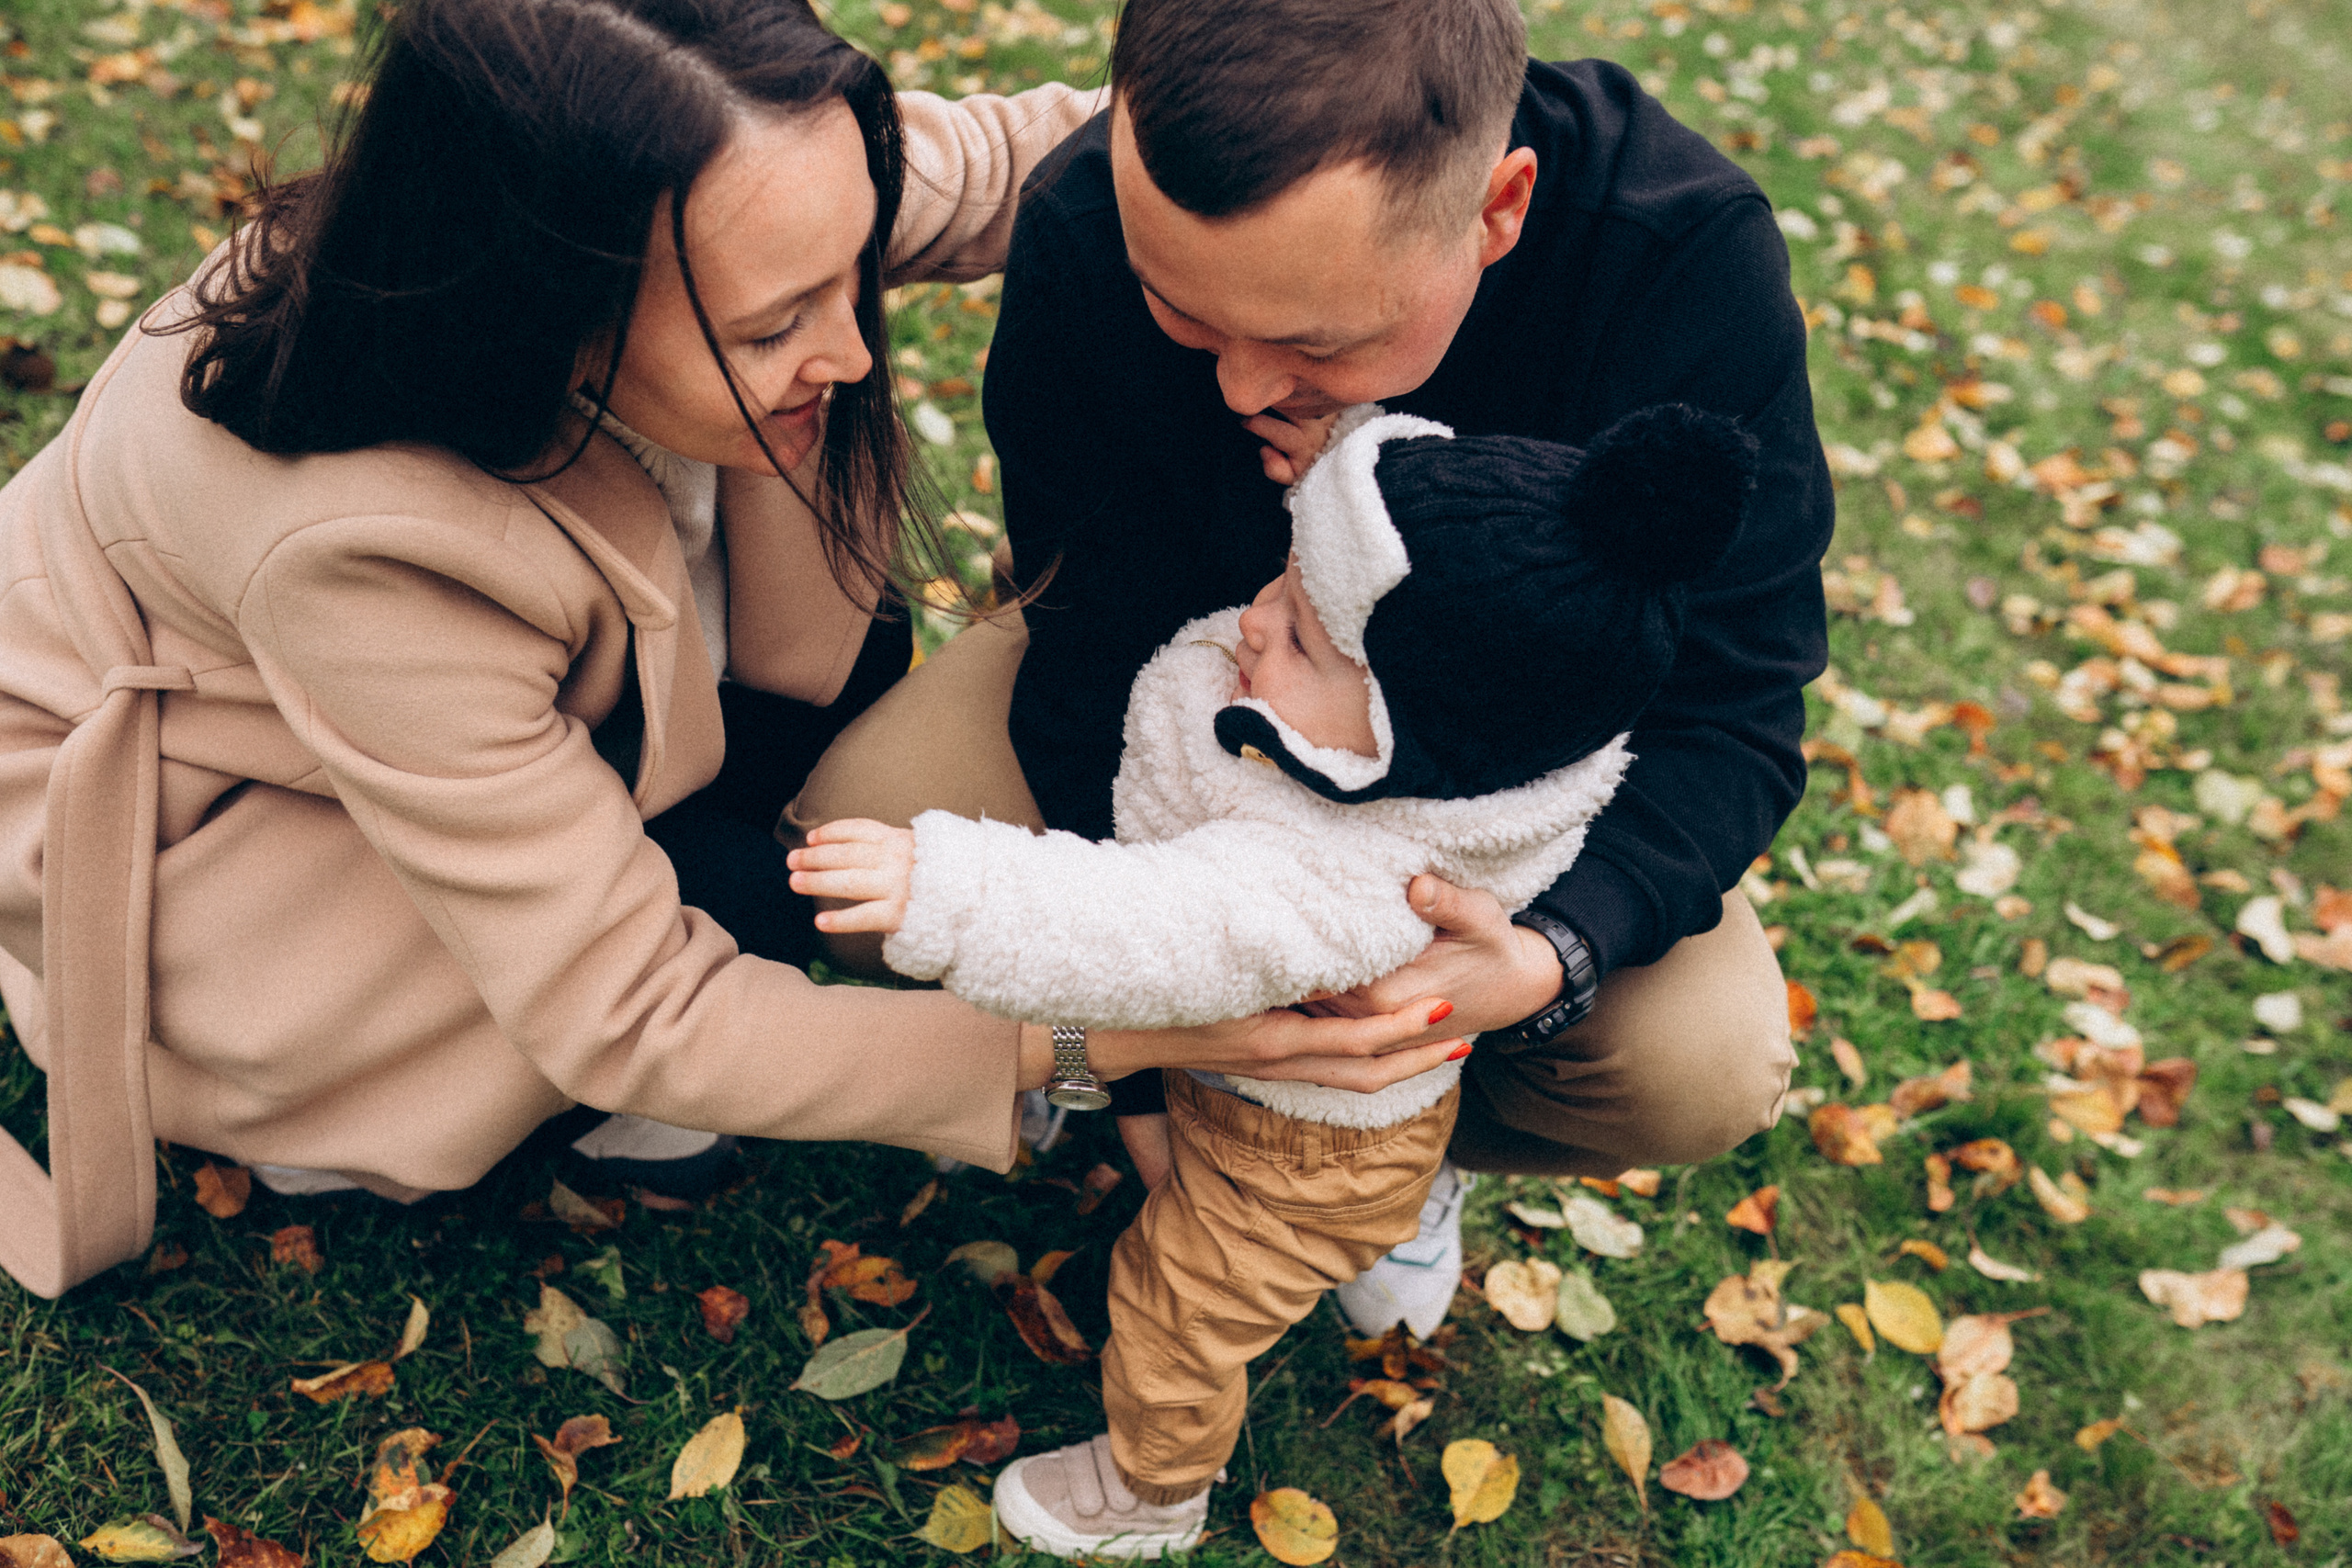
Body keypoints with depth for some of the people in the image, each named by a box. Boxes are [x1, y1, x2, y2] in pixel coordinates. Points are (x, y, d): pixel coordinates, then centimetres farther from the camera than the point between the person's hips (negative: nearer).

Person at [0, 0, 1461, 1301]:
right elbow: (637, 1020, -35)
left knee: (849, 674, -6)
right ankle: (344, 1097, 8)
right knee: (735, 901, -21)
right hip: (194, 800, -6)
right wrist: (1099, 1037, -40)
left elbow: (1023, 157, -14)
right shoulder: (360, 549, -43)